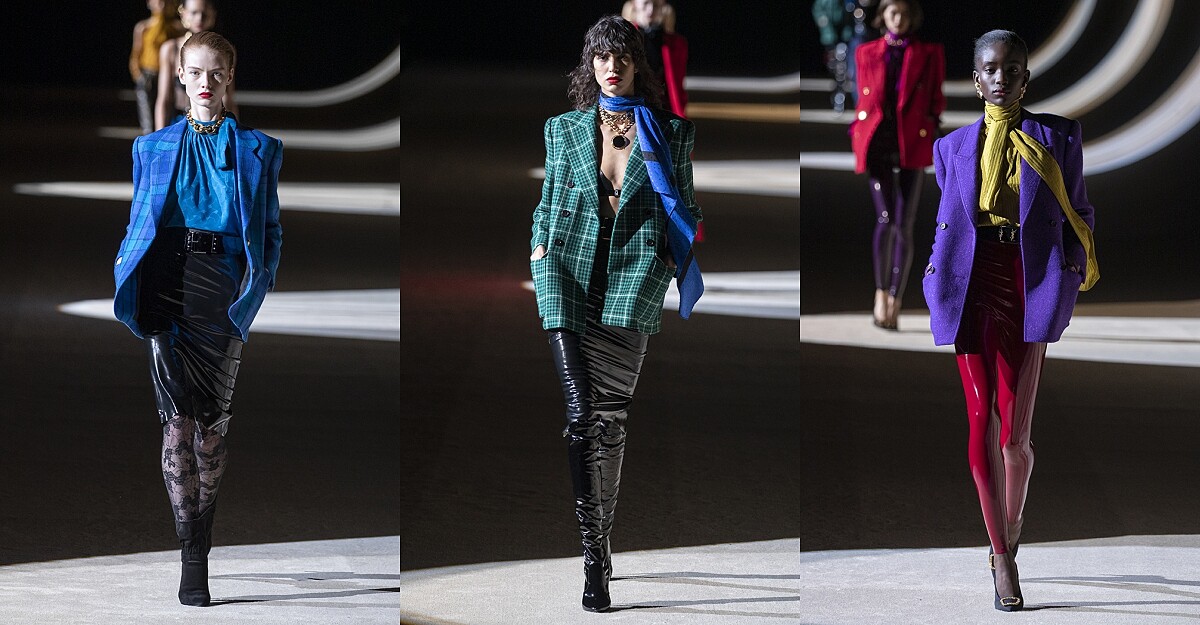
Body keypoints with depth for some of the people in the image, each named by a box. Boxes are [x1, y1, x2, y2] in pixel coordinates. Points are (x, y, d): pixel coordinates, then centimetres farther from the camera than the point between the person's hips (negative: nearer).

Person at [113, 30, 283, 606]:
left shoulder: (255, 149, 11)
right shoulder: (153, 148, 15)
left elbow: (271, 228, 12)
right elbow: (137, 223, 17)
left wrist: (259, 281, -2)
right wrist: (128, 274, 2)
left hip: (225, 288, 0)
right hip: (168, 282, 0)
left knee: (214, 419, 1)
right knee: (178, 418, -10)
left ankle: (201, 531, 14)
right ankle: (192, 555, -11)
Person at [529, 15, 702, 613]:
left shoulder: (669, 132, 12)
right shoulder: (565, 130, 15)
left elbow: (683, 208, 17)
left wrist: (678, 258, 1)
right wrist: (540, 249, 6)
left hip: (634, 275, 0)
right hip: (569, 270, 0)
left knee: (610, 416, -5)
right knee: (582, 412, -13)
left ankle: (602, 536, 8)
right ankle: (592, 552, -15)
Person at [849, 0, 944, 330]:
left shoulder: (929, 53, 8)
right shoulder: (867, 52, 11)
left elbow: (936, 101, 8)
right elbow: (863, 99, 13)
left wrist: (933, 140, 0)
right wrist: (858, 139, 5)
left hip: (911, 145, 0)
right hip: (877, 142, 0)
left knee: (904, 226, -2)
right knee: (885, 218, -14)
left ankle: (895, 303, 4)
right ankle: (881, 293, -1)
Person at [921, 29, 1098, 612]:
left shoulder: (1057, 137, 9)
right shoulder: (953, 147, 13)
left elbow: (1078, 213, 13)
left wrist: (1075, 269, -1)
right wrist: (937, 270, 6)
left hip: (1030, 285, -1)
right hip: (972, 282, 1)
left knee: (1014, 429, -4)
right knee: (982, 421, -6)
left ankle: (1009, 537, 17)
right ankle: (1002, 555, -2)